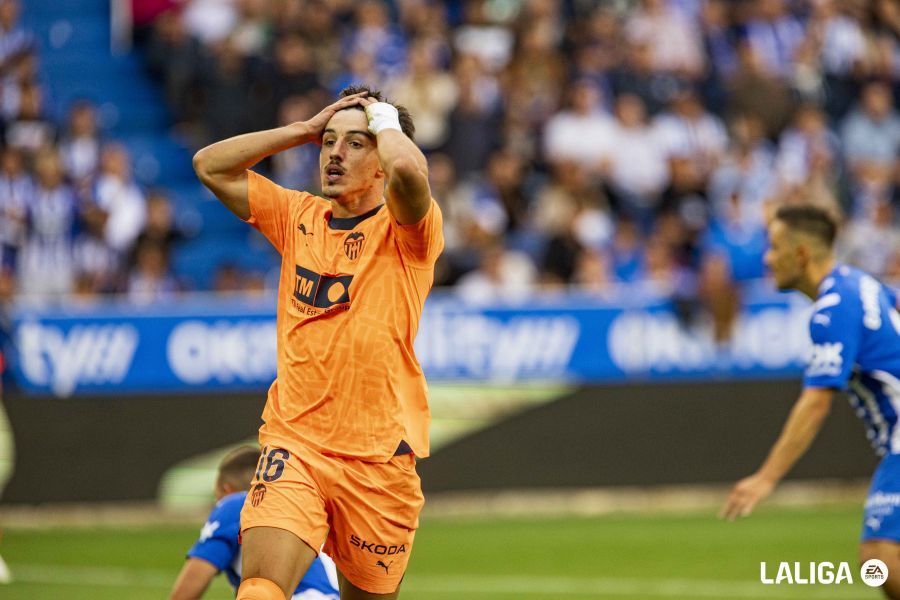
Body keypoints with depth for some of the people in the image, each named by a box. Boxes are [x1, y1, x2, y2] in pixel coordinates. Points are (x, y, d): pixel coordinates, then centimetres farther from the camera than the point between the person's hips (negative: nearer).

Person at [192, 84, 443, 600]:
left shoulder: (404, 229, -2)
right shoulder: (299, 216, 13)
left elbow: (407, 169, -25)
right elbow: (211, 166, 15)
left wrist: (384, 119, -4)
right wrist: (306, 129, 9)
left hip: (378, 456, -2)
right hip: (294, 443, 2)